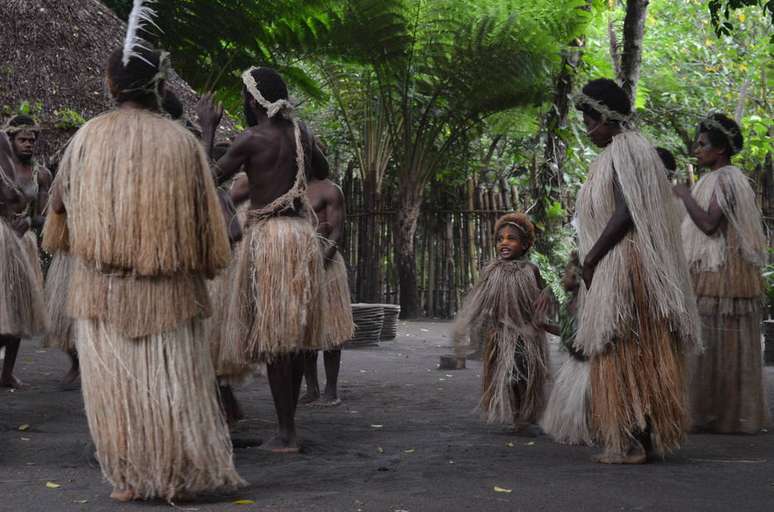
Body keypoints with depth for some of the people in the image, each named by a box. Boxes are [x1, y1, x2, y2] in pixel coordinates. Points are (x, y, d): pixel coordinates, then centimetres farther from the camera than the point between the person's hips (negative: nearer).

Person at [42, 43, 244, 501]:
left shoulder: (89, 137, -3)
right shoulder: (182, 142, -4)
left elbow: (61, 200, 11)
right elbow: (206, 216, 2)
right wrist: (201, 262, 18)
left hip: (102, 286, 0)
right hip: (168, 290, 0)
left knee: (116, 382, 7)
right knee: (174, 380, 8)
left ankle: (131, 479, 10)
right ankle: (183, 476, 11)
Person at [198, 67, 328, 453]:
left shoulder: (251, 139, -10)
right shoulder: (298, 132, 9)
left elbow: (209, 177, -2)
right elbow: (320, 164, 29)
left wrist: (208, 129, 7)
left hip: (268, 234, -7)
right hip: (302, 232, 7)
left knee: (272, 337, -4)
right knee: (293, 336, 11)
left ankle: (286, 433, -3)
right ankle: (289, 425, 18)